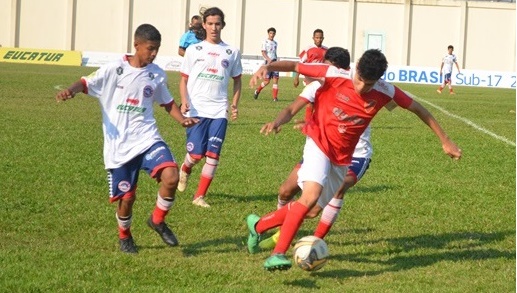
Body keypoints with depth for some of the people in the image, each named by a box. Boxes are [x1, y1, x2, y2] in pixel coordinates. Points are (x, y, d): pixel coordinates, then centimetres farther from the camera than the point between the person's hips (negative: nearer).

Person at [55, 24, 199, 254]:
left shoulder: (157, 75, 7)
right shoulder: (115, 70, -5)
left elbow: (167, 102, 20)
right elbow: (86, 83, -6)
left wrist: (182, 119, 2)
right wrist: (70, 91, -28)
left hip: (147, 138, 3)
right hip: (119, 145, -2)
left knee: (171, 177, -21)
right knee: (126, 196, 2)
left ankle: (158, 221, 5)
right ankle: (124, 236, 33)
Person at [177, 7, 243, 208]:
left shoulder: (232, 52, 8)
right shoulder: (194, 51, 5)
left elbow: (237, 80, 18)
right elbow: (184, 79, 7)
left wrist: (235, 104, 5)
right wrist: (184, 101, -10)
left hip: (219, 111, 1)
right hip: (196, 110, -1)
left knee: (213, 155, -6)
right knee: (196, 154, -6)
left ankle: (200, 196, 3)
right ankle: (185, 169, 29)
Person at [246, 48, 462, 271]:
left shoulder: (385, 92, -12)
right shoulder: (334, 76, -19)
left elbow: (418, 109, -1)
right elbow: (295, 66, -13)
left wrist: (445, 141, 1)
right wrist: (267, 67, -31)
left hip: (342, 157, 5)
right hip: (319, 144, -5)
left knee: (311, 208, 10)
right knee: (311, 196, -27)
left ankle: (258, 225, 31)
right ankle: (279, 253, -25)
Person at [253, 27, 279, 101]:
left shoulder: (275, 43, 17)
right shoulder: (265, 42, -2)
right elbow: (263, 53, -10)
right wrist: (269, 59, -25)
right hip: (268, 62, -5)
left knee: (275, 79, -6)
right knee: (267, 81, -5)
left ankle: (275, 97, -5)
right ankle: (257, 91, 20)